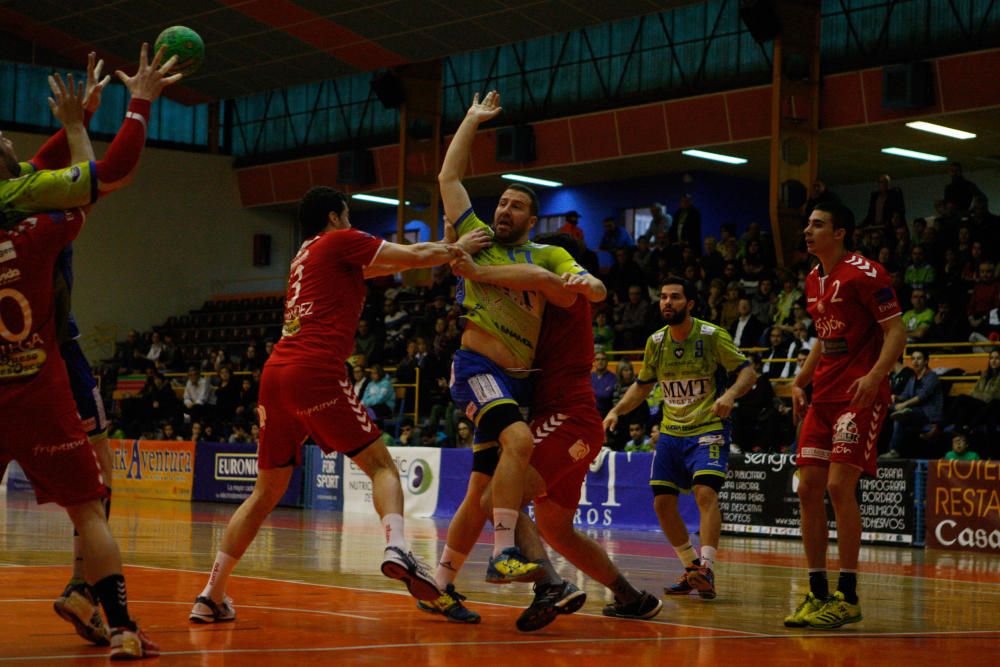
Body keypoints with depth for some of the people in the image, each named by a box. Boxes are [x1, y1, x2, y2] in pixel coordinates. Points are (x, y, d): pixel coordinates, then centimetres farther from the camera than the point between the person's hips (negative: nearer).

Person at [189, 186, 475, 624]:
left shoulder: (306, 254, 30)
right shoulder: (339, 241, 8)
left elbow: (393, 261, 39)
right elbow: (415, 257, 3)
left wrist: (443, 247, 38)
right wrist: (455, 249, 20)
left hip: (275, 374, 7)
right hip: (316, 373, -7)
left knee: (266, 493, 14)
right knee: (381, 465, -3)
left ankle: (211, 597, 12)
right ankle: (396, 548, -30)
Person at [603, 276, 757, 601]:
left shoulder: (711, 335, -11)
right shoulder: (656, 342, 4)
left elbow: (748, 371, -11)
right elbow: (642, 385, 16)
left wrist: (730, 394, -30)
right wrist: (616, 411, 2)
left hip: (708, 429, -6)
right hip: (670, 431, 6)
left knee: (705, 491, -24)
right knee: (662, 502, 3)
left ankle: (706, 568, -27)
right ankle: (692, 568, 18)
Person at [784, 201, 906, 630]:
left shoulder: (865, 274, -10)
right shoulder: (814, 280, 15)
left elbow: (896, 331, -14)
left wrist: (875, 376, -28)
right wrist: (801, 381, 16)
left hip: (860, 396, -8)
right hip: (823, 396, 8)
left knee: (840, 486, -15)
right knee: (808, 489, 3)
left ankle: (848, 597, -6)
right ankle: (818, 593, 11)